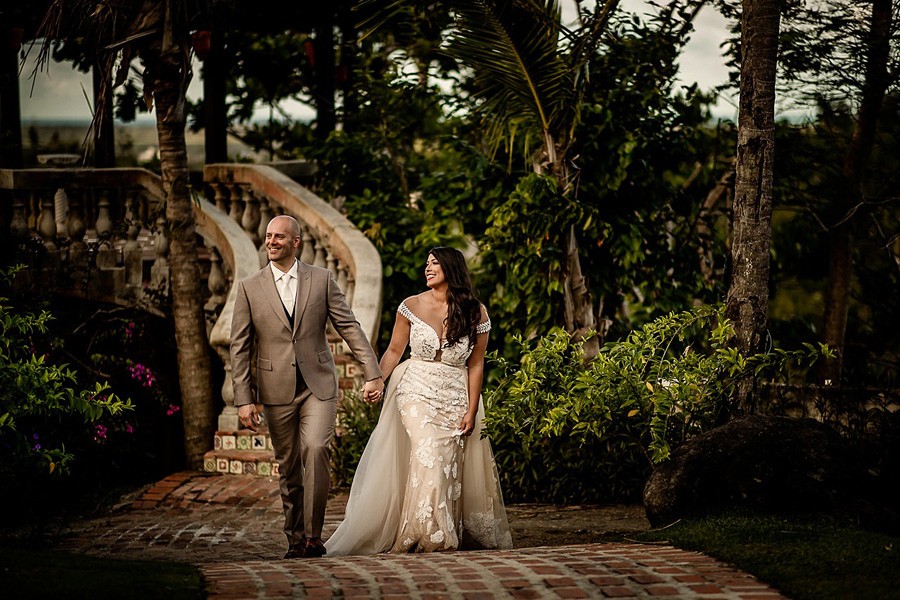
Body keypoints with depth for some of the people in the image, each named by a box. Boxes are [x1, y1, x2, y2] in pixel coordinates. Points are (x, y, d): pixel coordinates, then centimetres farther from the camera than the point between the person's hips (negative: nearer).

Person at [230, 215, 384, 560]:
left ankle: (313, 534, -13)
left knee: (316, 450, -20)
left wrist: (373, 373, -2)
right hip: (277, 390, 1)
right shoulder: (250, 288, 3)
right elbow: (240, 347, 3)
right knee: (288, 466, 5)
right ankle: (295, 538, 17)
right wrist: (243, 399, -3)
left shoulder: (322, 280, 4)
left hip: (319, 385, -1)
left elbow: (350, 328, 5)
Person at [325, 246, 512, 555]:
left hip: (455, 399, 1)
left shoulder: (475, 313, 0)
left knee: (450, 465, -3)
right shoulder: (412, 306, 1)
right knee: (428, 455, -17)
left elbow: (475, 365, 2)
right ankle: (428, 536, -11)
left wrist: (472, 411, -2)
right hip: (417, 393, -1)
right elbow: (394, 350, 6)